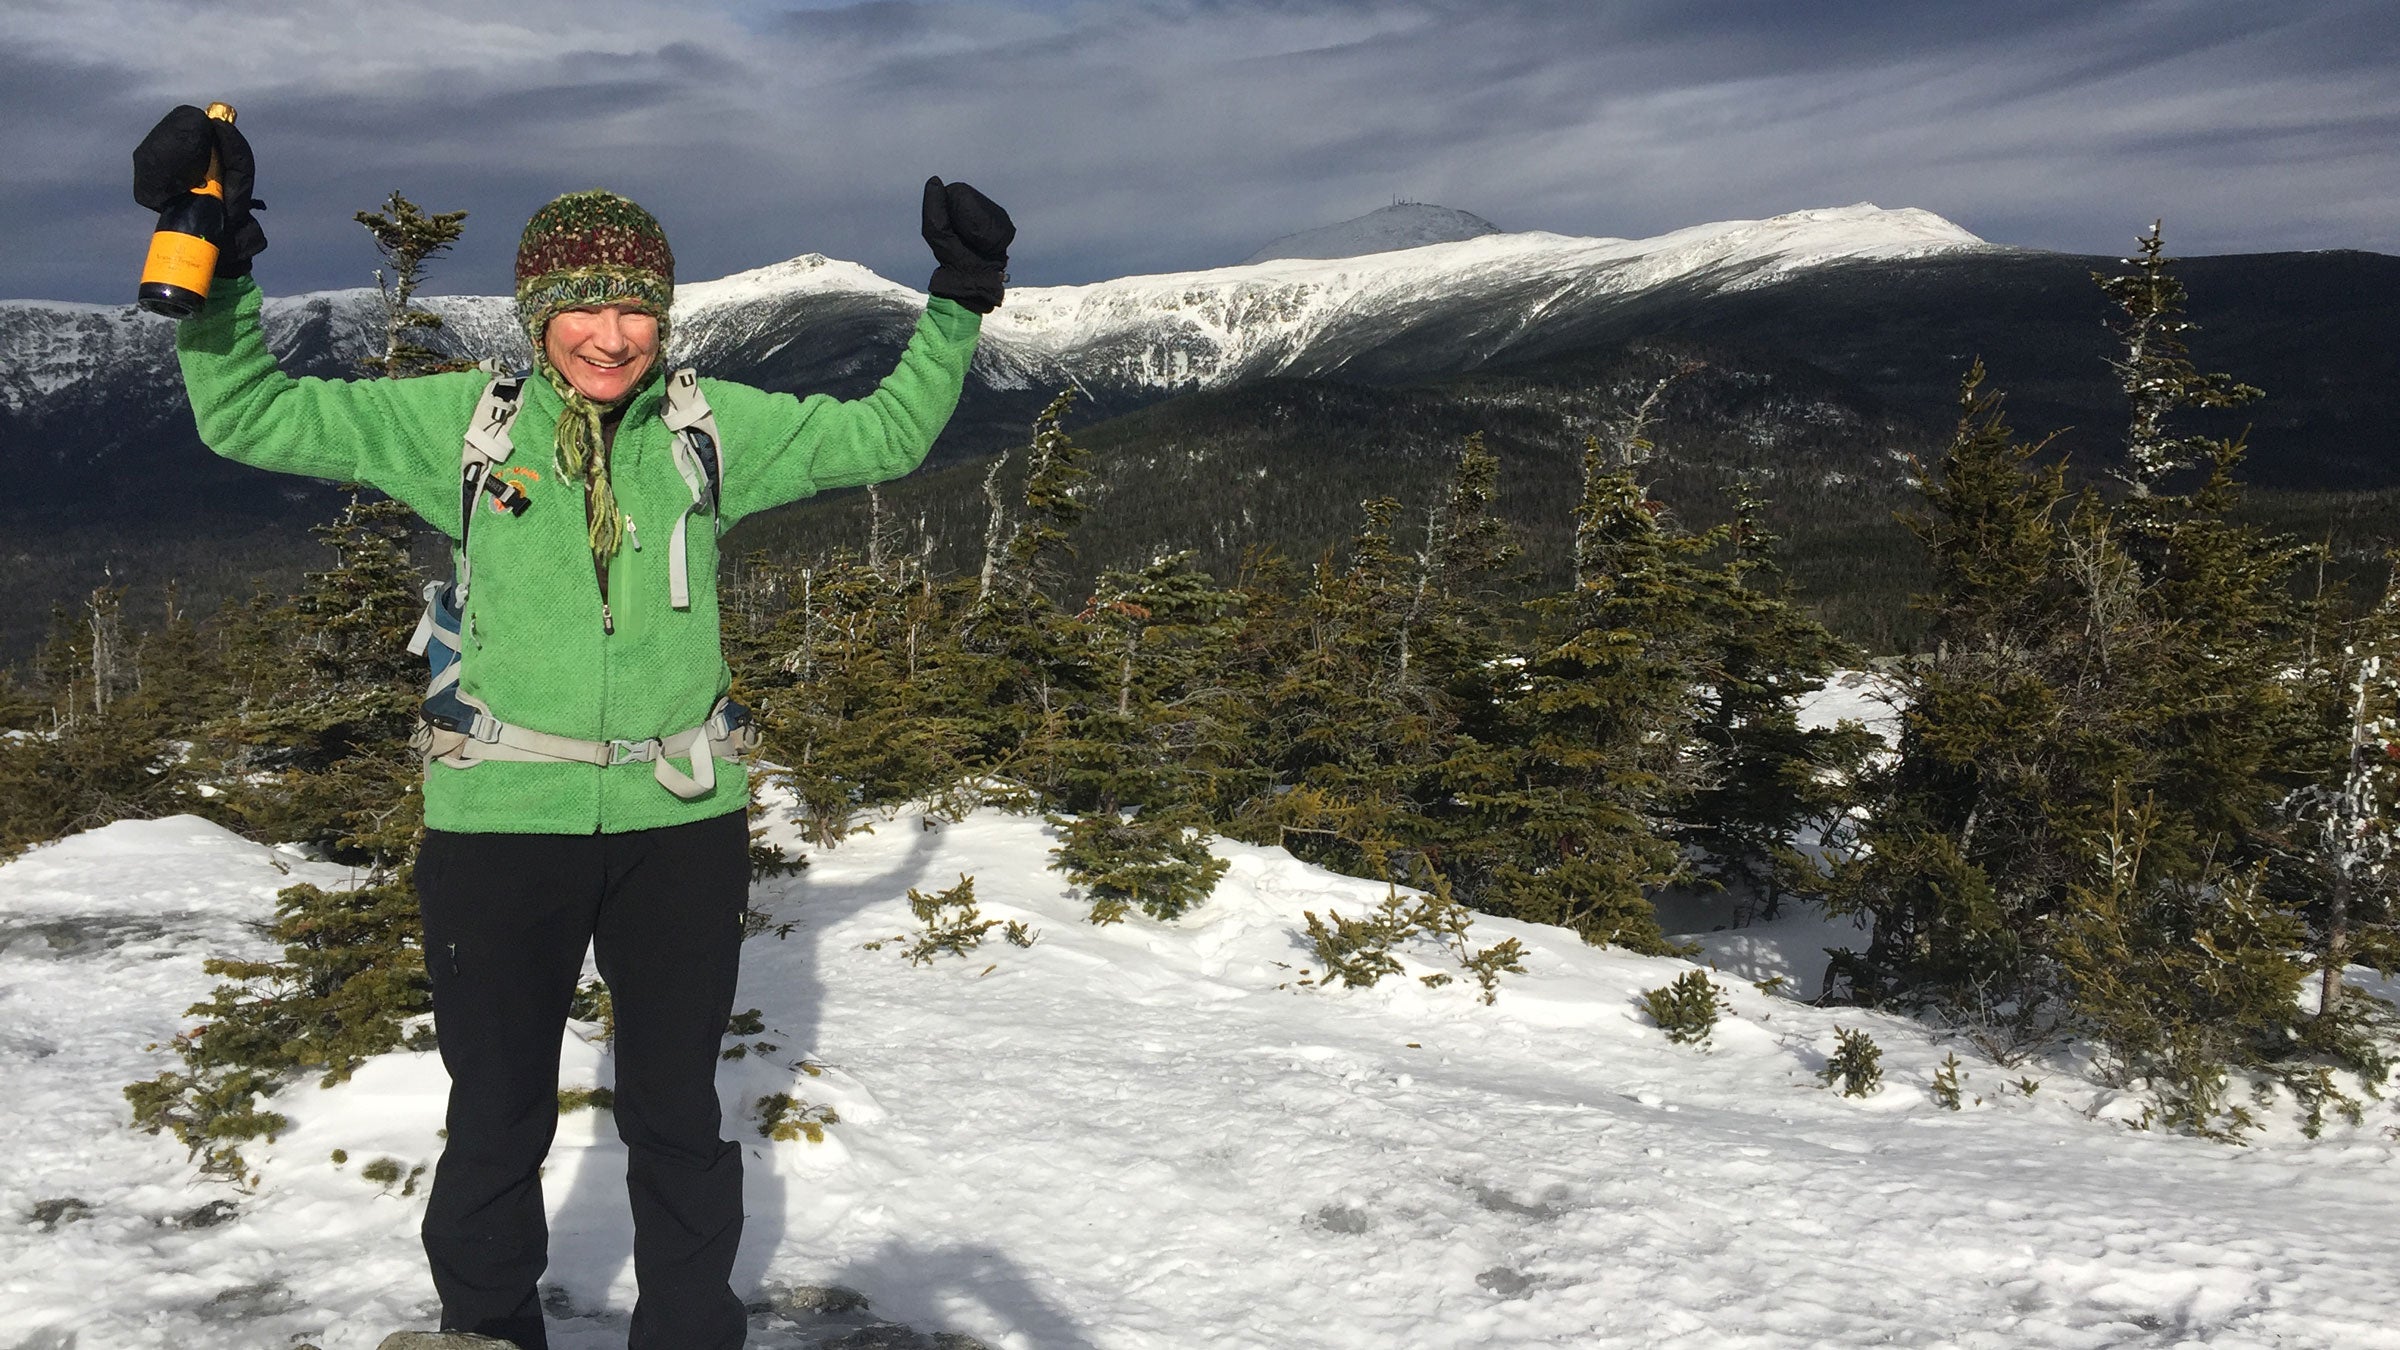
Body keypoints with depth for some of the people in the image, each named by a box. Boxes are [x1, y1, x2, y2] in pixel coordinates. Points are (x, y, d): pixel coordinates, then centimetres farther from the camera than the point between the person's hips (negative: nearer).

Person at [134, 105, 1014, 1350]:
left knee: (676, 1111, 16)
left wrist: (955, 305, 2)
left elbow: (884, 435, 9)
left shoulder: (711, 426, 3)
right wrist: (218, 272, -12)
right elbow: (250, 418, 0)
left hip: (678, 824, 1)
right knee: (498, 1117, 13)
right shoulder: (461, 422, -1)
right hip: (501, 824, -1)